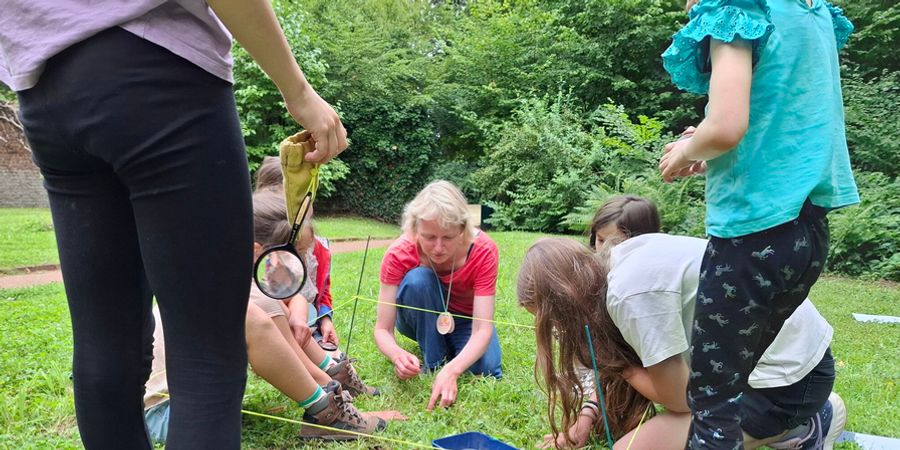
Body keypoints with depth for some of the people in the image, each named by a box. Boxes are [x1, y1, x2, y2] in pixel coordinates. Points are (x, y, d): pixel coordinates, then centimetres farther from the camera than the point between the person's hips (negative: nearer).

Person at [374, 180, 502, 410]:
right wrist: (397, 355, -51)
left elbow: (482, 329, -35)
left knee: (486, 370, -30)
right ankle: (433, 363, -15)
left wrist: (452, 370, -52)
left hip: (466, 319, 0)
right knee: (418, 279, -33)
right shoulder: (399, 253, -30)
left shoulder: (483, 251, -31)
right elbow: (382, 329, -28)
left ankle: (445, 366, 5)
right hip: (422, 320, 0)